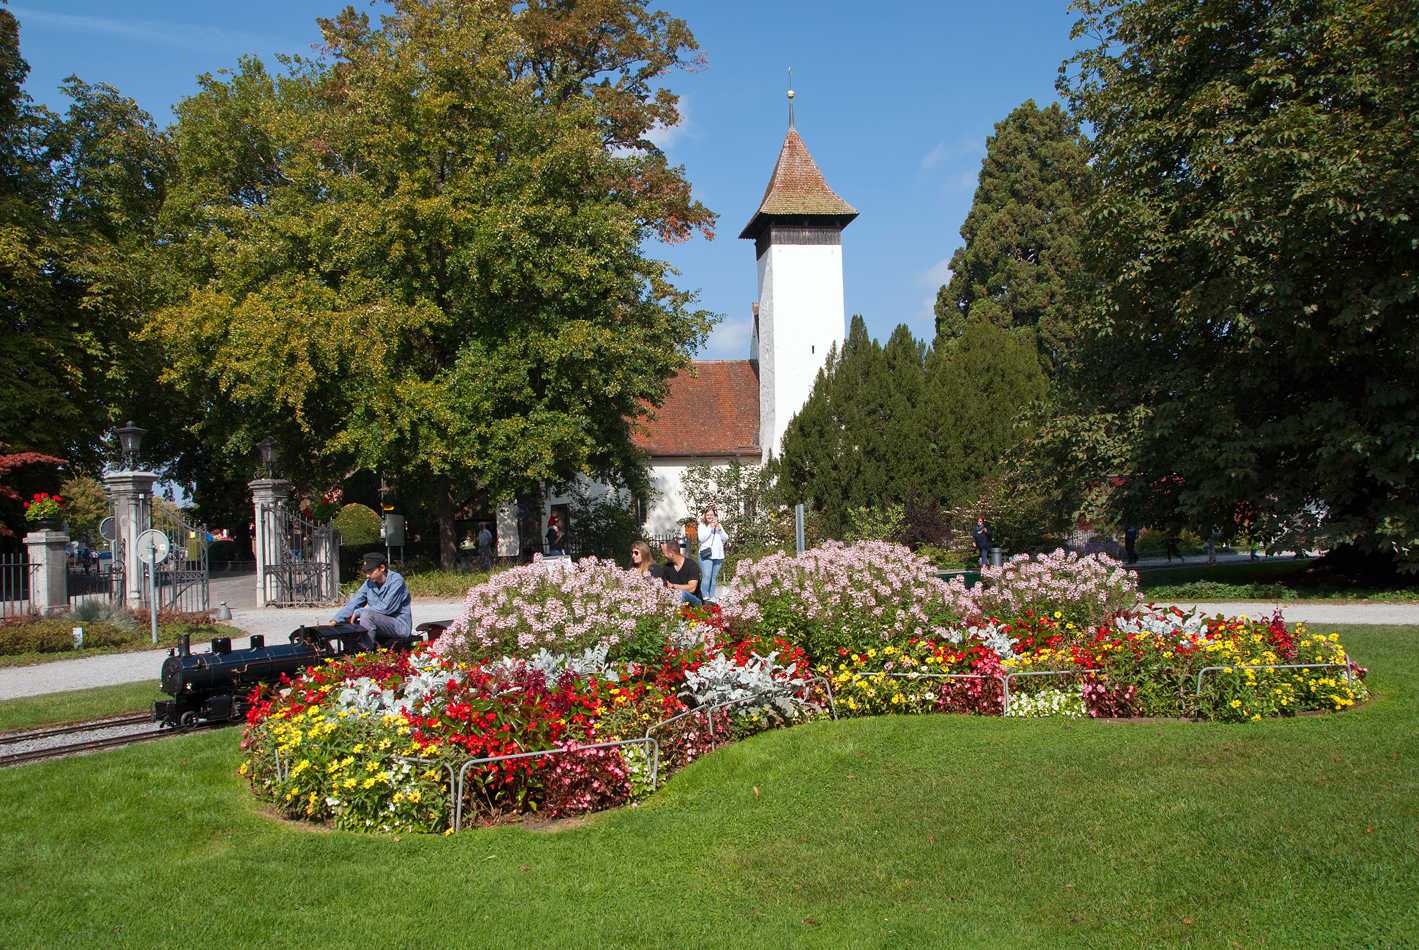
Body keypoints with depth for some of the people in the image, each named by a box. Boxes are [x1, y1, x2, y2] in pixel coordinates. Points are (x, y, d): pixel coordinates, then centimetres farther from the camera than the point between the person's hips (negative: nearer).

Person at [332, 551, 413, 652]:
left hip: (400, 626, -7)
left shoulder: (396, 581, -13)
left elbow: (385, 608, -19)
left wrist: (357, 612, -14)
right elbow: (352, 604, 0)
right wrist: (335, 621, -14)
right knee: (345, 624, -7)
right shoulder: (369, 583, 6)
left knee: (367, 614, -29)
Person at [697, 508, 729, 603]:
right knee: (707, 577, -15)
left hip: (718, 556, 4)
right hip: (706, 555, -4)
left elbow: (725, 539, 12)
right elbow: (702, 538, -9)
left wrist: (720, 530, -3)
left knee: (714, 578, 4)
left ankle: (711, 597, 9)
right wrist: (710, 528, -10)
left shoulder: (719, 526, 19)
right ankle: (704, 597, -12)